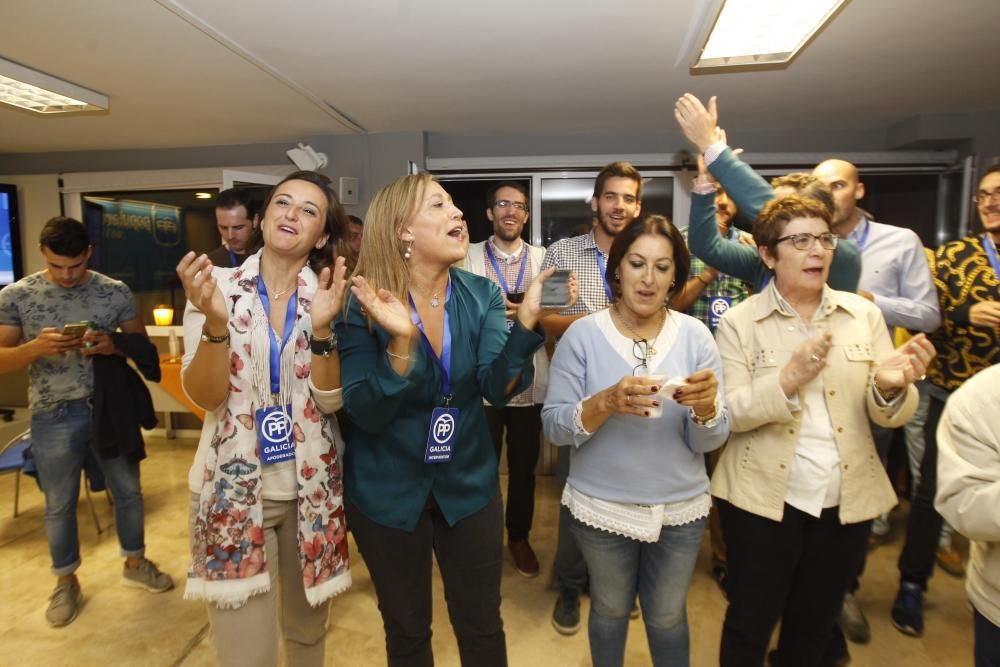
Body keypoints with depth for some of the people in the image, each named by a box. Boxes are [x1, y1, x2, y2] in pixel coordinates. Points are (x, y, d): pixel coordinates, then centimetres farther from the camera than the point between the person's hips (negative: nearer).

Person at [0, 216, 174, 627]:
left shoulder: (115, 291, -3)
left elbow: (143, 345, 2)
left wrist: (113, 345, -19)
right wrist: (36, 347, -24)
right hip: (53, 416, -1)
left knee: (128, 490, 12)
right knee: (59, 504, 13)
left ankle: (135, 563, 34)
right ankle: (66, 581, 33)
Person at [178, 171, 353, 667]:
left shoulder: (329, 295, -4)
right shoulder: (216, 286, -6)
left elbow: (329, 402, -11)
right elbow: (205, 397, -12)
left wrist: (322, 328, -25)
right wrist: (215, 321, -27)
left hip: (310, 488, 2)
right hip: (234, 488, -1)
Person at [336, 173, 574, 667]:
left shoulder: (481, 296, -7)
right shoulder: (364, 304, -15)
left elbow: (497, 389, -18)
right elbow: (365, 414, -20)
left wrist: (527, 321, -34)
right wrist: (401, 341, -35)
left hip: (468, 484, 2)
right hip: (387, 492, -1)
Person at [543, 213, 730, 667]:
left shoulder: (695, 336, -7)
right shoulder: (583, 335, -12)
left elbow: (710, 442, -6)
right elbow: (553, 427, -14)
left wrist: (706, 407, -28)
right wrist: (607, 402, -31)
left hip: (681, 509, 1)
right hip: (601, 508, -1)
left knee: (667, 616, 21)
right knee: (610, 610, 22)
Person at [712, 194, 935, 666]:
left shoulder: (863, 314, 0)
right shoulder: (739, 321, -8)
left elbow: (889, 416, -1)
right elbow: (728, 412, -14)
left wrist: (891, 387, -23)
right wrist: (788, 380, -29)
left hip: (848, 501, 4)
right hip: (762, 500, -3)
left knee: (814, 625, 23)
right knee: (750, 625, 13)